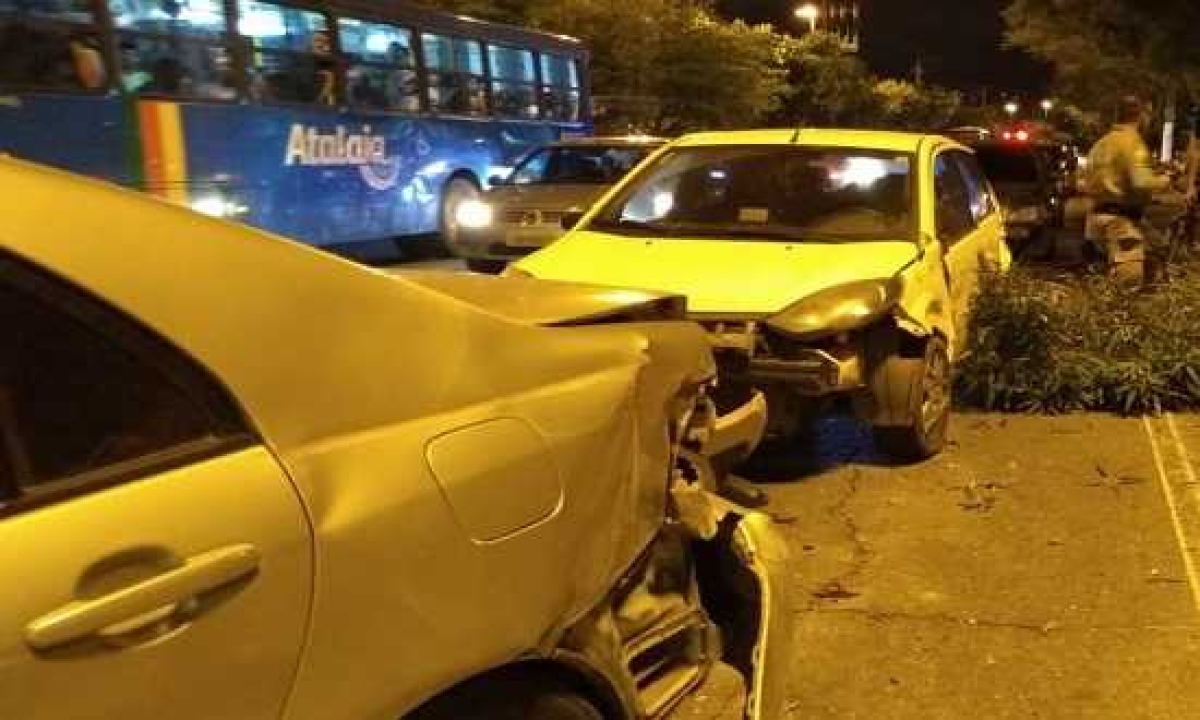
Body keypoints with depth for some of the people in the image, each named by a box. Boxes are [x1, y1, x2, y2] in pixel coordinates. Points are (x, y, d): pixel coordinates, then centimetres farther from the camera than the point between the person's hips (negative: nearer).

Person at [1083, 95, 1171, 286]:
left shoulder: (1102, 143, 16)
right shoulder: (1131, 141, -12)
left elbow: (1088, 183, 19)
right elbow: (1141, 182, -24)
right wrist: (1162, 181, -6)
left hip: (1099, 216, 10)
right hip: (1122, 220, -10)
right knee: (1130, 283, -9)